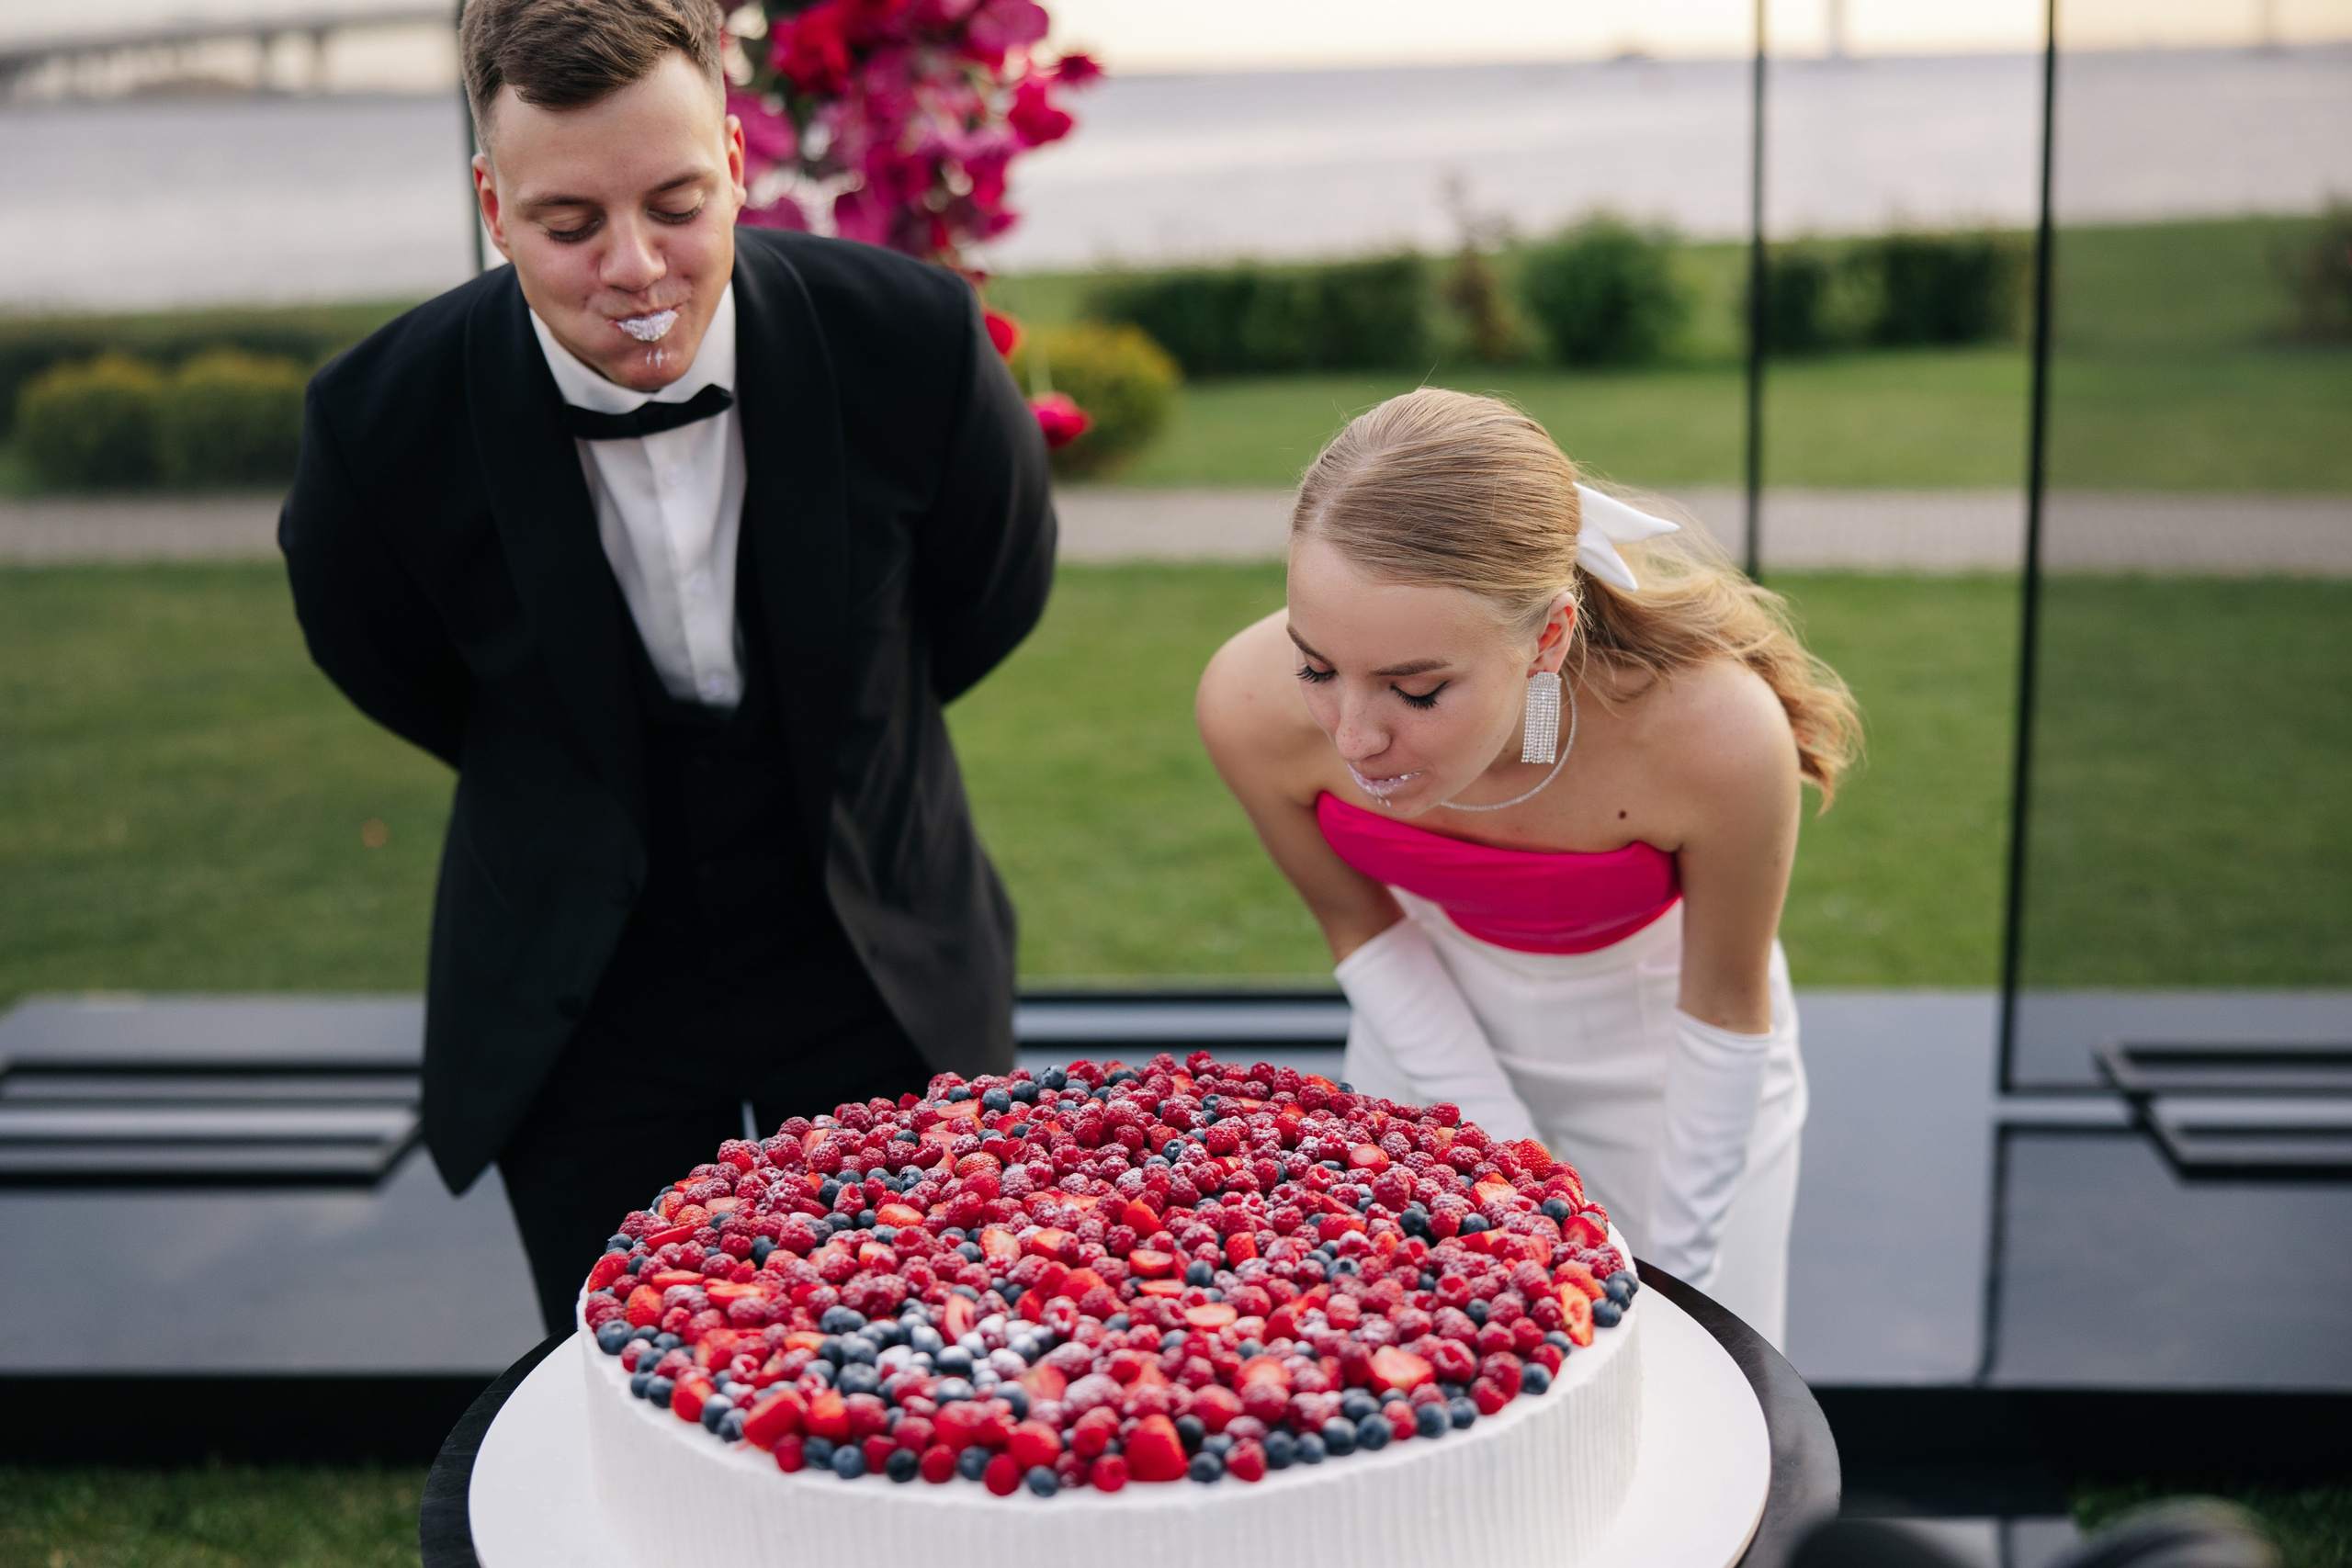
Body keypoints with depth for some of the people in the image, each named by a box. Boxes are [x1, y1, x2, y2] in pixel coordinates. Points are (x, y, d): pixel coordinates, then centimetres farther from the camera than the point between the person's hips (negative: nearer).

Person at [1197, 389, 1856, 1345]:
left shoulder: (1717, 736, -39)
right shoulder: (1253, 705, -32)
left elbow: (1723, 1010, -19)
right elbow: (1364, 928, -11)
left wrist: (1674, 1271, -8)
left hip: (1659, 1055, -1)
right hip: (1433, 1041, 2)